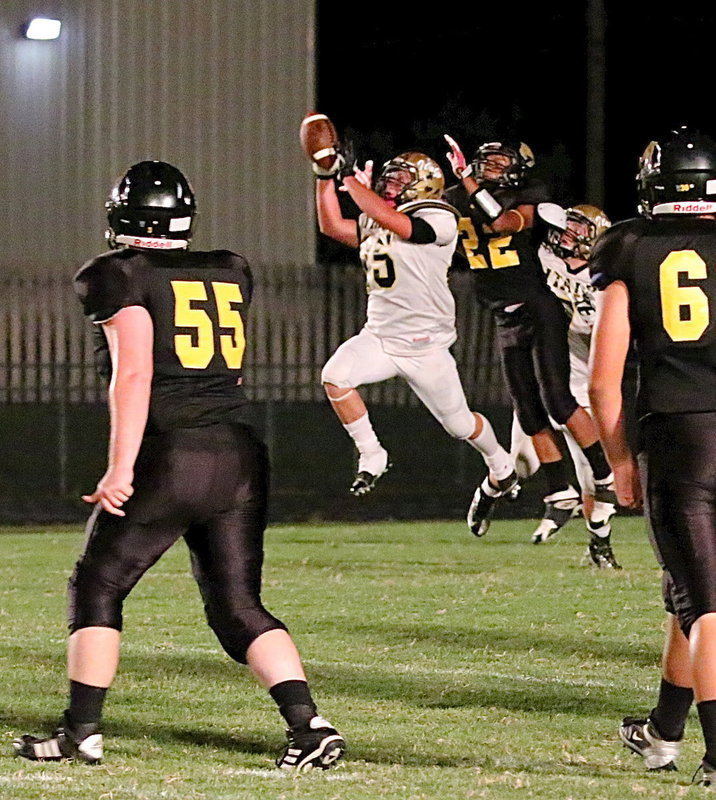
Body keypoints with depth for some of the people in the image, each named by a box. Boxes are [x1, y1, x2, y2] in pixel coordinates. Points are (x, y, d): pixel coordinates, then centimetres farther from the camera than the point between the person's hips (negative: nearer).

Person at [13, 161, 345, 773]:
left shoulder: (120, 276, -3)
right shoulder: (232, 274, 15)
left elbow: (134, 373, -14)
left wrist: (120, 470, -16)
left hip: (169, 456, -5)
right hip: (240, 455, 5)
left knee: (97, 588, 11)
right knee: (238, 605, 10)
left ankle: (82, 730, 9)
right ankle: (308, 724, -5)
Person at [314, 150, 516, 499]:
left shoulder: (439, 221, -15)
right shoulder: (374, 222, 10)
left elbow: (387, 219, -28)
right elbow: (332, 226, 9)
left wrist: (354, 183, -19)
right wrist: (326, 176, 2)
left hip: (425, 347, -6)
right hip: (379, 337, 6)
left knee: (460, 424, 8)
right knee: (334, 376, -23)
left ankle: (498, 462, 41)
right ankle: (371, 456, -7)